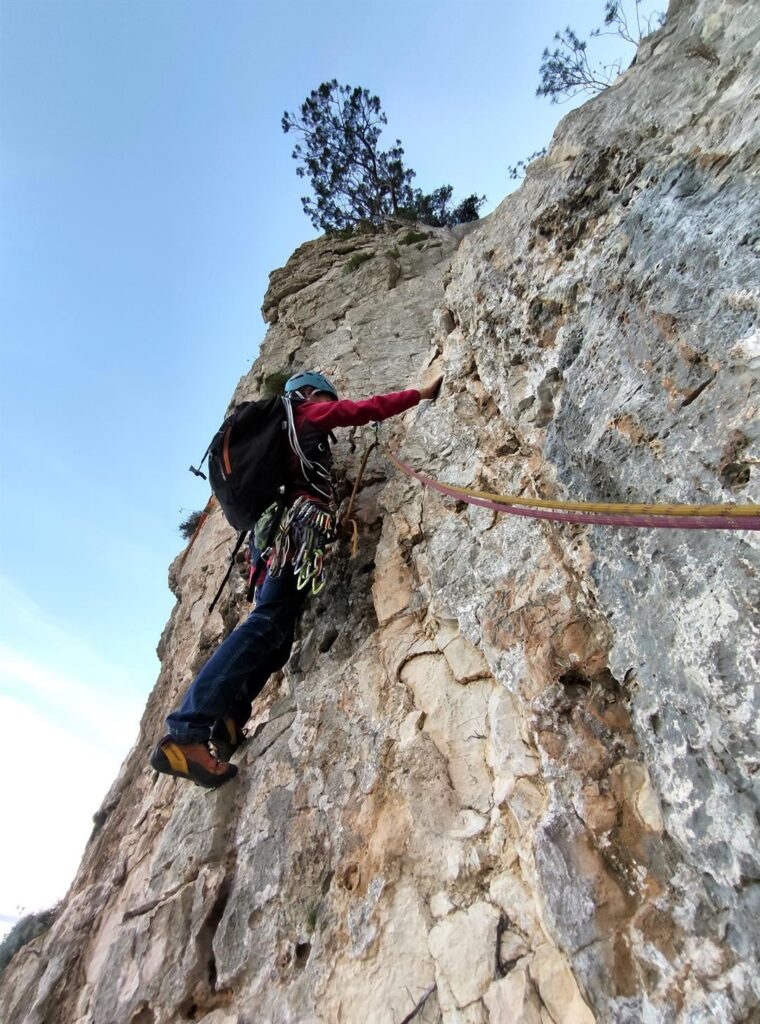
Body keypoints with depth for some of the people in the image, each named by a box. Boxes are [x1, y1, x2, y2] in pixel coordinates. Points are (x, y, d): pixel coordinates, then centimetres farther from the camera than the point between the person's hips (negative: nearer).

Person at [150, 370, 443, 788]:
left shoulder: (284, 428, 37)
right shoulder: (308, 413, 15)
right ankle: (188, 730, -33)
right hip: (299, 526, -10)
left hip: (278, 532, 10)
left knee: (273, 636, 0)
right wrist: (422, 393, 21)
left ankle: (219, 730, -9)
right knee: (266, 625, -23)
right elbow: (369, 408, 12)